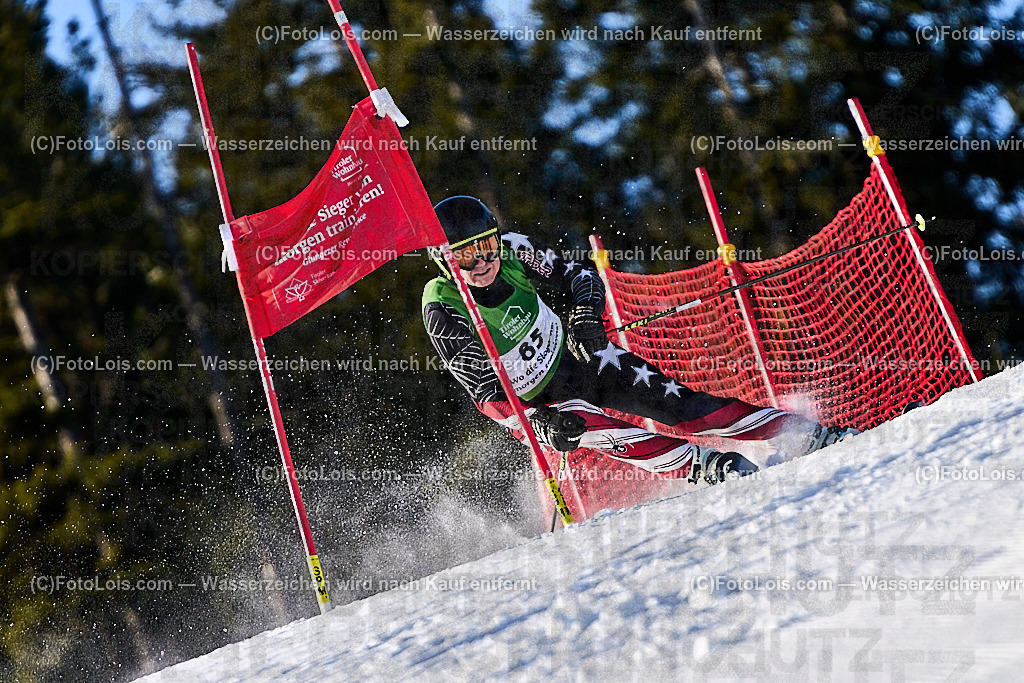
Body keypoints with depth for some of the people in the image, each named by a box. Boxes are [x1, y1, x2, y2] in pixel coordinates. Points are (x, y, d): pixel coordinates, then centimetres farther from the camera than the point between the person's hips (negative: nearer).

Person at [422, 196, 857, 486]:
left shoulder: (512, 251, -14)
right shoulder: (443, 312, -25)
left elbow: (580, 276, -1)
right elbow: (485, 392, -26)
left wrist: (587, 315, -21)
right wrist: (540, 424, -40)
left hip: (577, 356, 3)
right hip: (536, 404, -3)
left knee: (673, 400, -10)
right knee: (595, 428, -32)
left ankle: (806, 434, -11)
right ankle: (704, 468, -37)